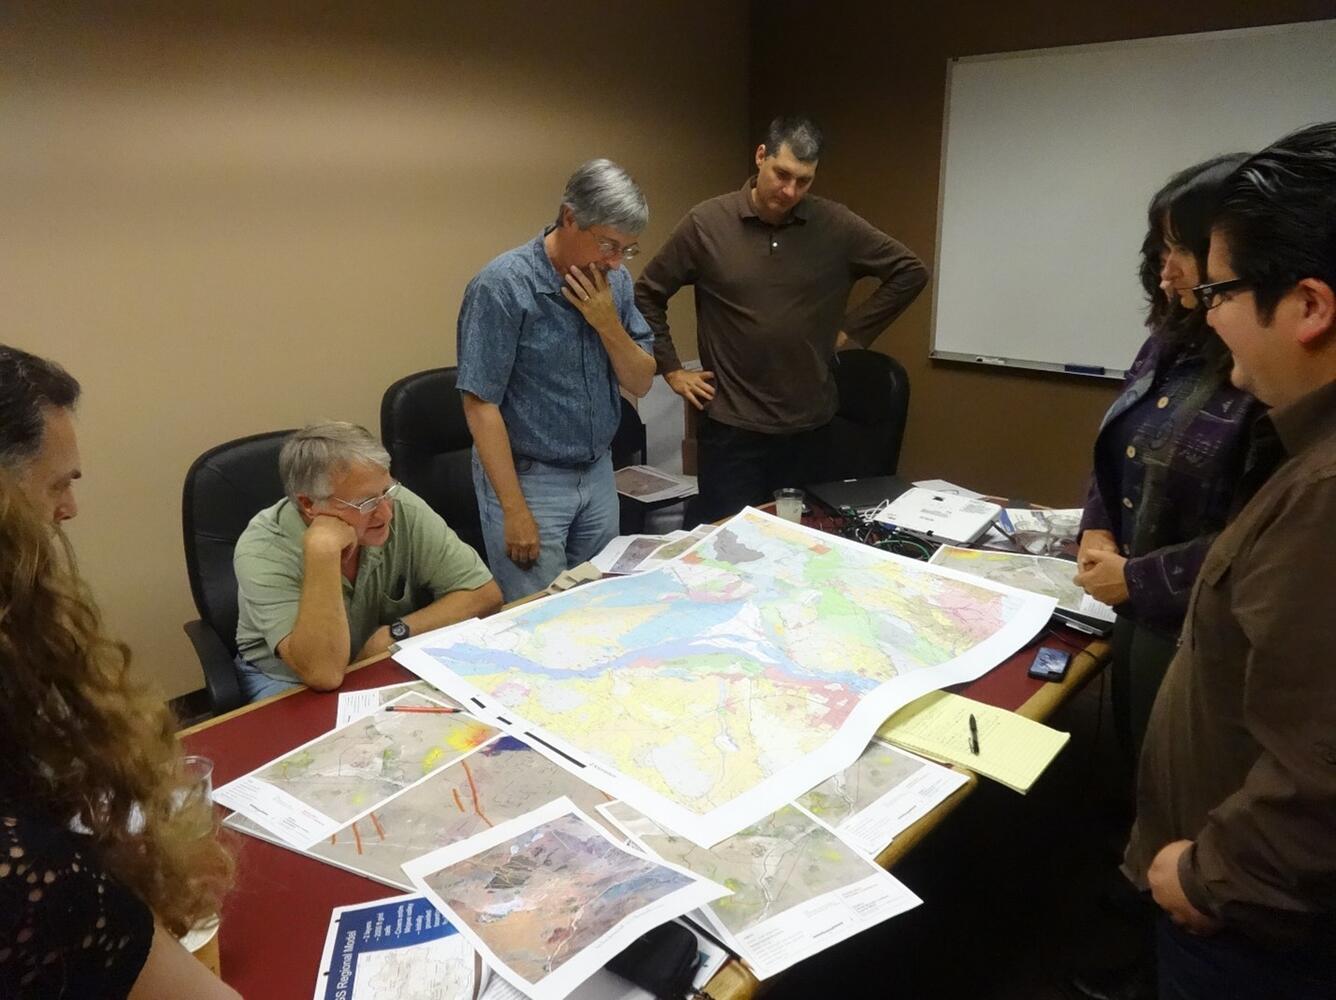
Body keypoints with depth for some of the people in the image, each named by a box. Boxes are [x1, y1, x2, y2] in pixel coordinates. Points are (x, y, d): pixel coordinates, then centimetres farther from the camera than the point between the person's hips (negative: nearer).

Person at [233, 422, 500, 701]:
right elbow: (323, 674, -33)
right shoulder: (263, 549, -24)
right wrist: (322, 552, -38)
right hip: (290, 682, -2)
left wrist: (394, 633, -20)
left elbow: (484, 593, -12)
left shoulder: (404, 509, -16)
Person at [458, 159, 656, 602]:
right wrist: (515, 511, -18)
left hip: (598, 473, 6)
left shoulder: (614, 281, 1)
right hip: (528, 478, -5)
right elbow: (481, 405, -17)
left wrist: (608, 324, -15)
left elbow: (640, 383, 4)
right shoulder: (502, 286, -17)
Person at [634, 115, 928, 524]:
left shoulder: (836, 225, -2)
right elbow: (647, 294, 6)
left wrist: (853, 330, 2)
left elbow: (910, 272, 7)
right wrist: (671, 370, 3)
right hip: (732, 426, -2)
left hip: (810, 425, 2)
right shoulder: (706, 223, -4)